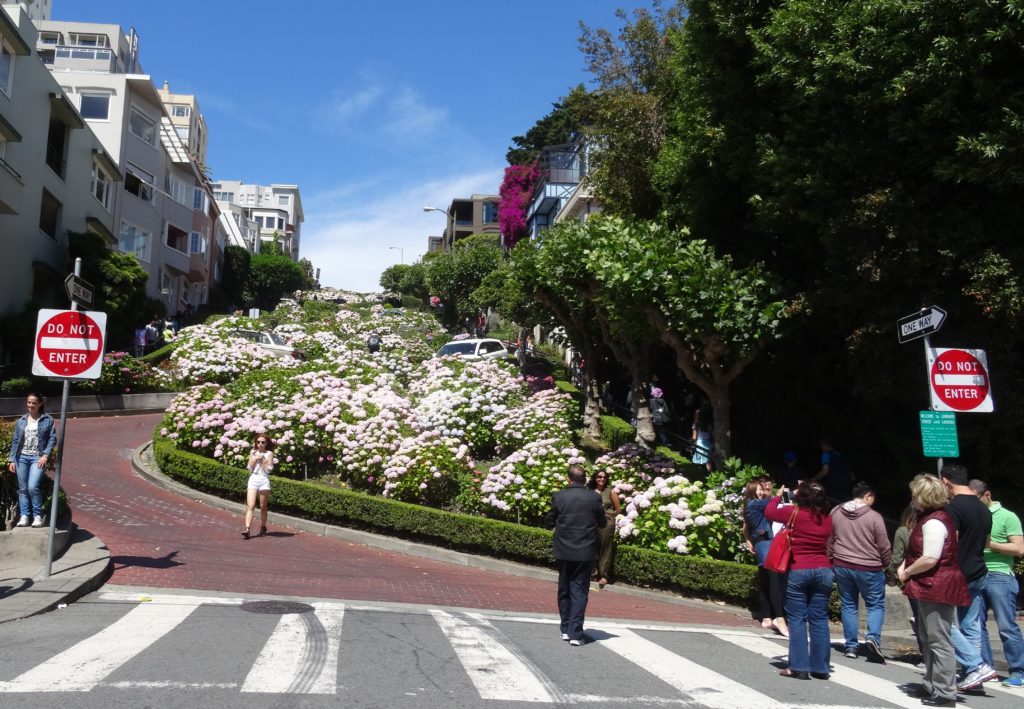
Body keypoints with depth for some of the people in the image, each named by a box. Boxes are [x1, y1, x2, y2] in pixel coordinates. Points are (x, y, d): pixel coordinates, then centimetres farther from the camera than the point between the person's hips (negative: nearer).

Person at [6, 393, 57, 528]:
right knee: (22, 488, 5)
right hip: (22, 457, 4)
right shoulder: (21, 421, 12)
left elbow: (52, 439, -2)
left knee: (32, 487, -16)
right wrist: (12, 459, 5)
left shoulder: (48, 420, 1)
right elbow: (15, 441, 11)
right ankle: (24, 516, 12)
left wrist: (45, 455, -13)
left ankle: (38, 515, -2)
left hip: (38, 457, -4)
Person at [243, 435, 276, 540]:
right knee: (250, 506, -11)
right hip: (253, 479, 1)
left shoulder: (269, 453, 3)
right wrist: (255, 459, -8)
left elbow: (269, 469, -3)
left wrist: (262, 460, -10)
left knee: (263, 507, 6)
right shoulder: (252, 452, 11)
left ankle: (263, 527, 19)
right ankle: (247, 529, -19)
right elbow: (250, 468, 6)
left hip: (264, 480, -1)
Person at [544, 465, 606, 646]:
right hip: (585, 552, -1)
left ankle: (566, 629, 22)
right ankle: (575, 634, 0)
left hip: (563, 552, 1)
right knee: (579, 592, 4)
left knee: (564, 590, 16)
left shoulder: (558, 497, -7)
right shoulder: (594, 498, -7)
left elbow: (549, 521, 2)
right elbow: (602, 523, 3)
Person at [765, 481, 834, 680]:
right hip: (823, 571, 4)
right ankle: (820, 668, 12)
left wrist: (779, 496, 22)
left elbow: (769, 512, 5)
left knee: (797, 619, 2)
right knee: (819, 619, 8)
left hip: (799, 571, -4)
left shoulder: (795, 513, -7)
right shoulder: (826, 518, 5)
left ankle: (799, 667, 1)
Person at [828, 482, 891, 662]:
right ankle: (873, 637, -10)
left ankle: (851, 646, 13)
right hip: (869, 568, -4)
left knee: (848, 605, 12)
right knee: (876, 604, 10)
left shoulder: (835, 512, 0)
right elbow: (884, 546, -6)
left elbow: (828, 539, 7)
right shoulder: (874, 516, -12)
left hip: (842, 566, 4)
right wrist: (885, 564, 12)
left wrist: (832, 560, 18)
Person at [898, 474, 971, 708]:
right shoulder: (930, 517, 14)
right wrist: (905, 566, 6)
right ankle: (932, 686, 27)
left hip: (937, 588, -11)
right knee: (929, 640, 18)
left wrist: (907, 573, -11)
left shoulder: (934, 522, -19)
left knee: (939, 641, -5)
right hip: (932, 588, 11)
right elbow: (918, 551, 22)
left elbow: (930, 559, -25)